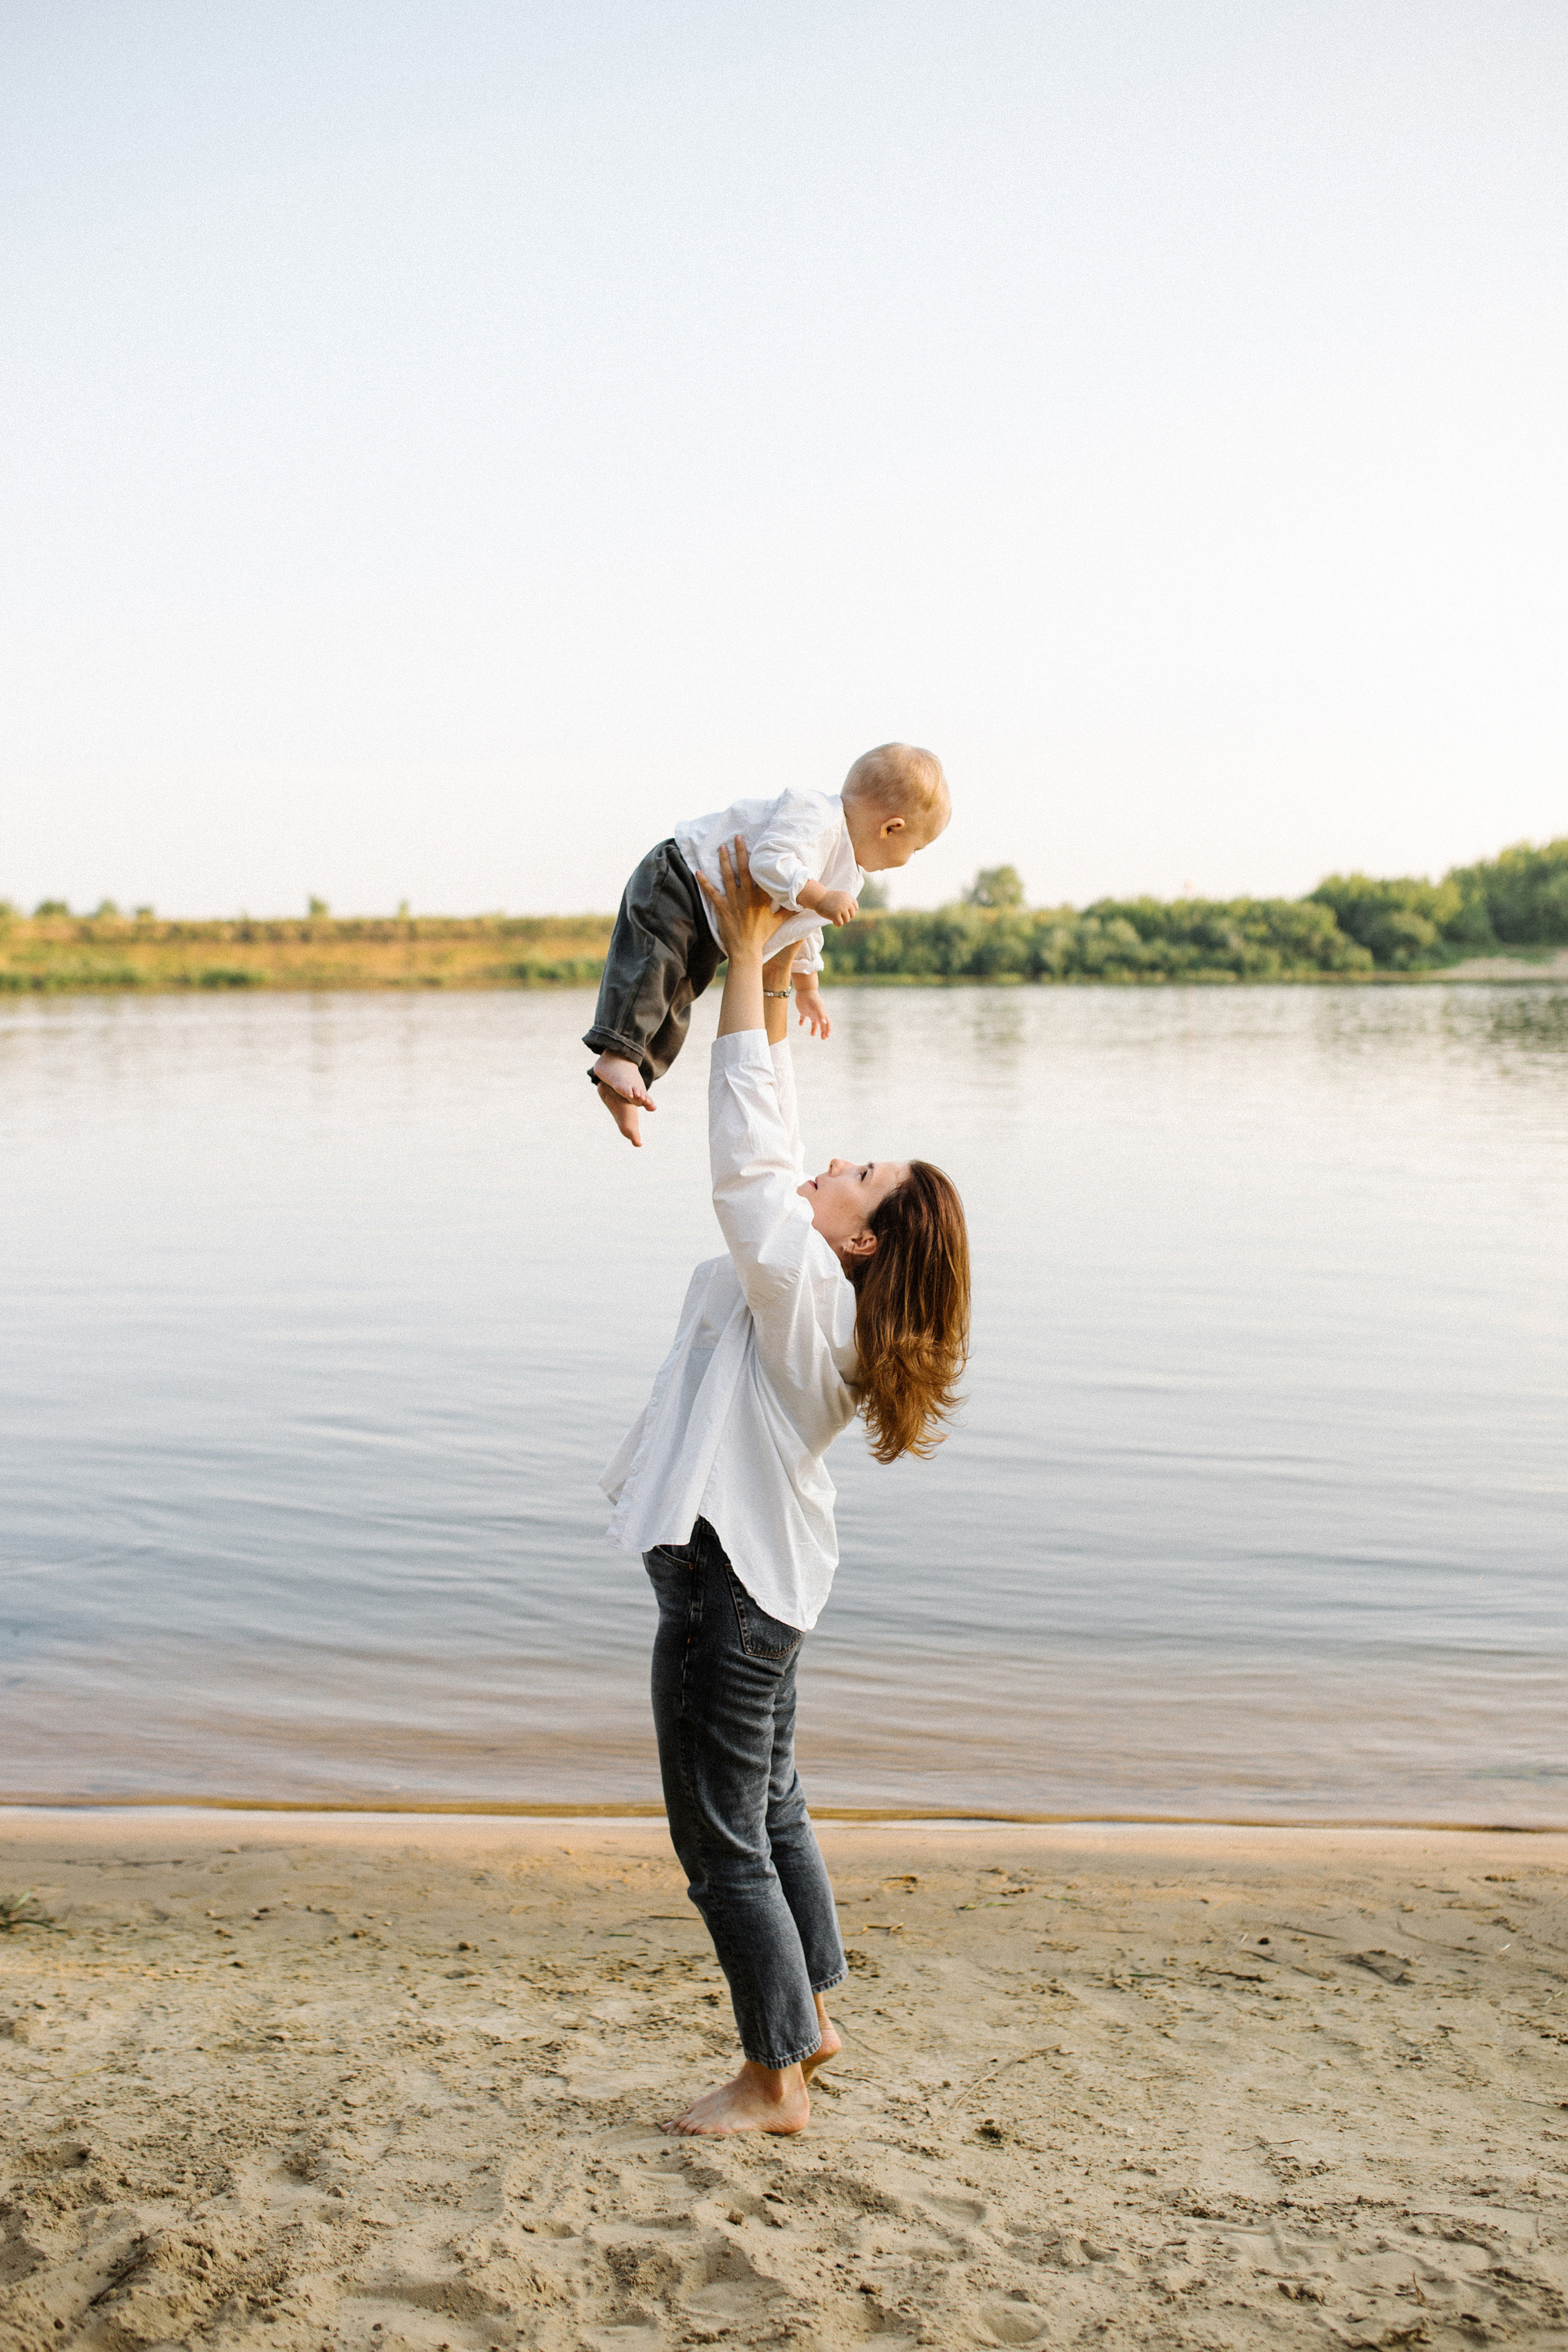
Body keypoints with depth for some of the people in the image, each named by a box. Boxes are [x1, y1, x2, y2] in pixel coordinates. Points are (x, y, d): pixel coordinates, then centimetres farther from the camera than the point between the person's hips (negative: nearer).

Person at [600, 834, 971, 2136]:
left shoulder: (804, 1288, -22)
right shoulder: (807, 1281, 3)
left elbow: (749, 1155, -25)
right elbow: (770, 1150, 9)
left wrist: (750, 960, -22)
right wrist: (774, 982, 9)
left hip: (731, 1587, -10)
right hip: (759, 1578, 10)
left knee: (723, 1838, 3)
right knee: (770, 1809, 23)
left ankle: (772, 2083, 17)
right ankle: (811, 2018, 40)